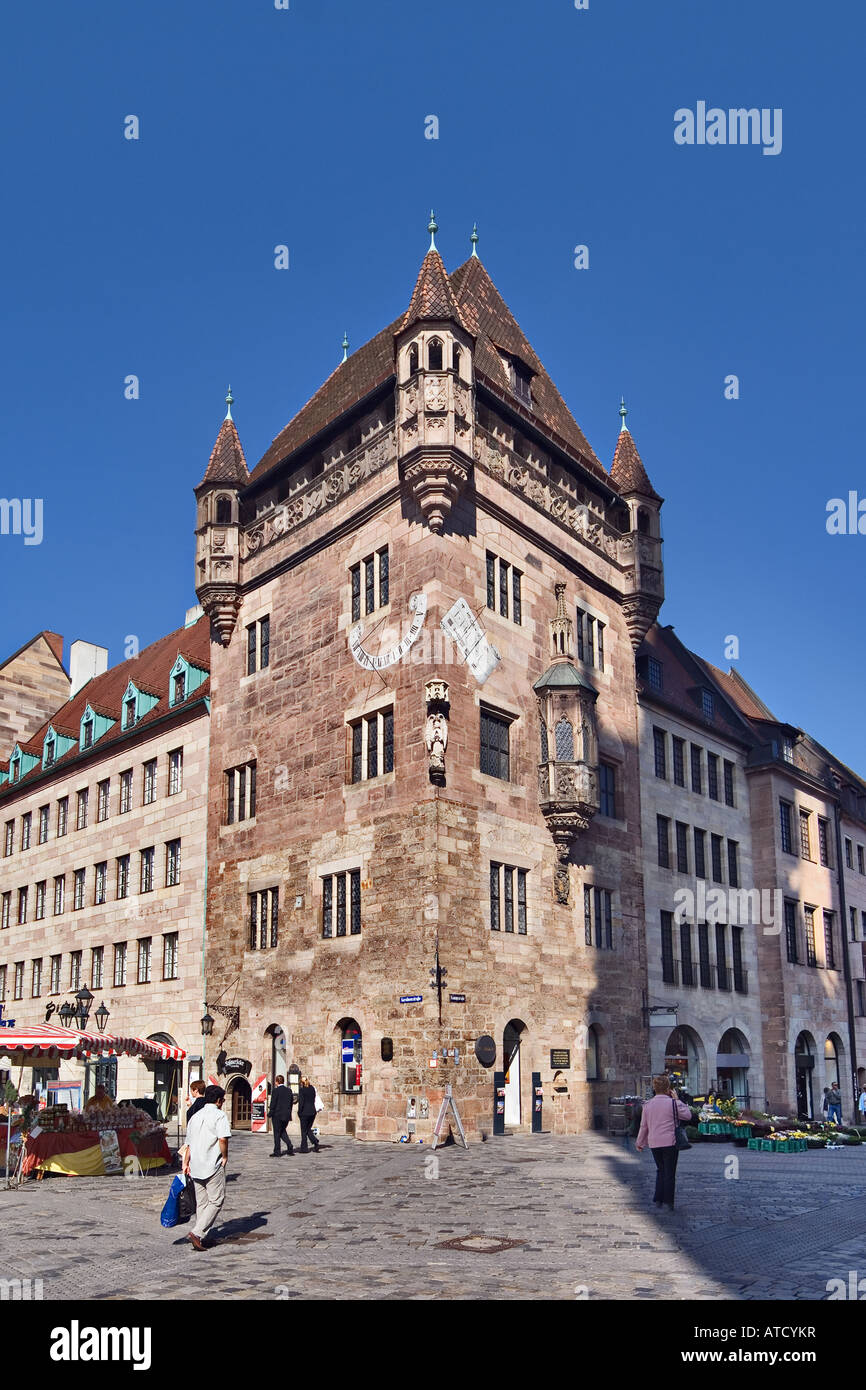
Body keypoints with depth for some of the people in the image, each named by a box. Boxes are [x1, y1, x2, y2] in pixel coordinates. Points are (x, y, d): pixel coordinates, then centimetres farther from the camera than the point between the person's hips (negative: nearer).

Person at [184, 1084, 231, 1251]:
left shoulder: (195, 1117, 15)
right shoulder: (219, 1116, -7)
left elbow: (189, 1143, 18)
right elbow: (223, 1138, -20)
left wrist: (186, 1163, 24)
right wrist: (225, 1157, -7)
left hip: (196, 1167, 7)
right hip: (213, 1166, -7)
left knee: (201, 1203, 13)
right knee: (216, 1201, -1)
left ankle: (201, 1238, 13)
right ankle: (197, 1232, -12)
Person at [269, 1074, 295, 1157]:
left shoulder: (276, 1090, -12)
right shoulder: (289, 1090, 7)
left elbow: (273, 1103, -12)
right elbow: (291, 1103, 11)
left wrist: (270, 1114, -2)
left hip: (277, 1115, -6)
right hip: (286, 1115, 6)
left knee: (277, 1133, 4)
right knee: (282, 1131, 19)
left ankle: (277, 1152, 7)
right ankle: (289, 1145, 3)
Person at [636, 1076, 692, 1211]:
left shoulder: (648, 1105, 4)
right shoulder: (673, 1103, -9)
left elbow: (643, 1126, 10)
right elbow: (688, 1115, 2)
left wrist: (640, 1143, 21)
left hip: (654, 1143, 4)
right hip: (670, 1143, -4)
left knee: (660, 1170, 19)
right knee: (670, 1172, 5)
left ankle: (658, 1200, 17)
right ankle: (668, 1201, 4)